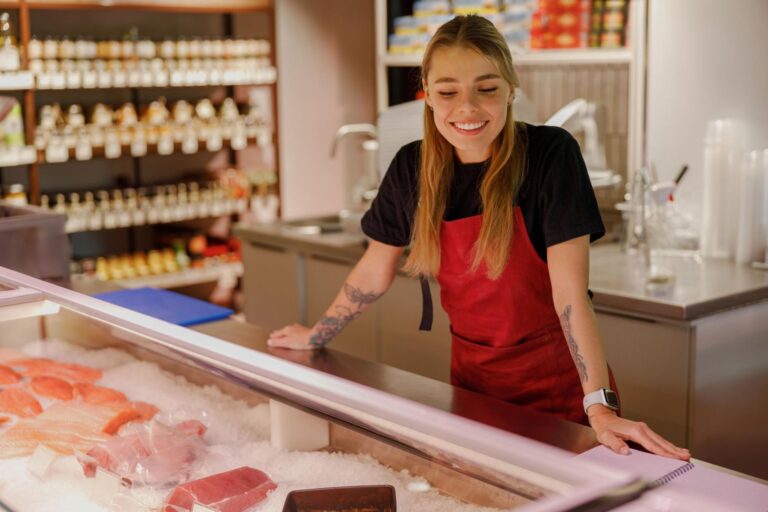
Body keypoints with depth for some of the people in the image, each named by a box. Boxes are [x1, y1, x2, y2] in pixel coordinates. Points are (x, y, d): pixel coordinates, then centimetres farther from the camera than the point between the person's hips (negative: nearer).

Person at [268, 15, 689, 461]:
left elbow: (571, 293, -23)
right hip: (472, 377, 4)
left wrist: (600, 407, -31)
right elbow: (374, 273, 7)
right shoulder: (412, 167, -7)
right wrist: (316, 336, 16)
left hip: (557, 380, -3)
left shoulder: (551, 154, -19)